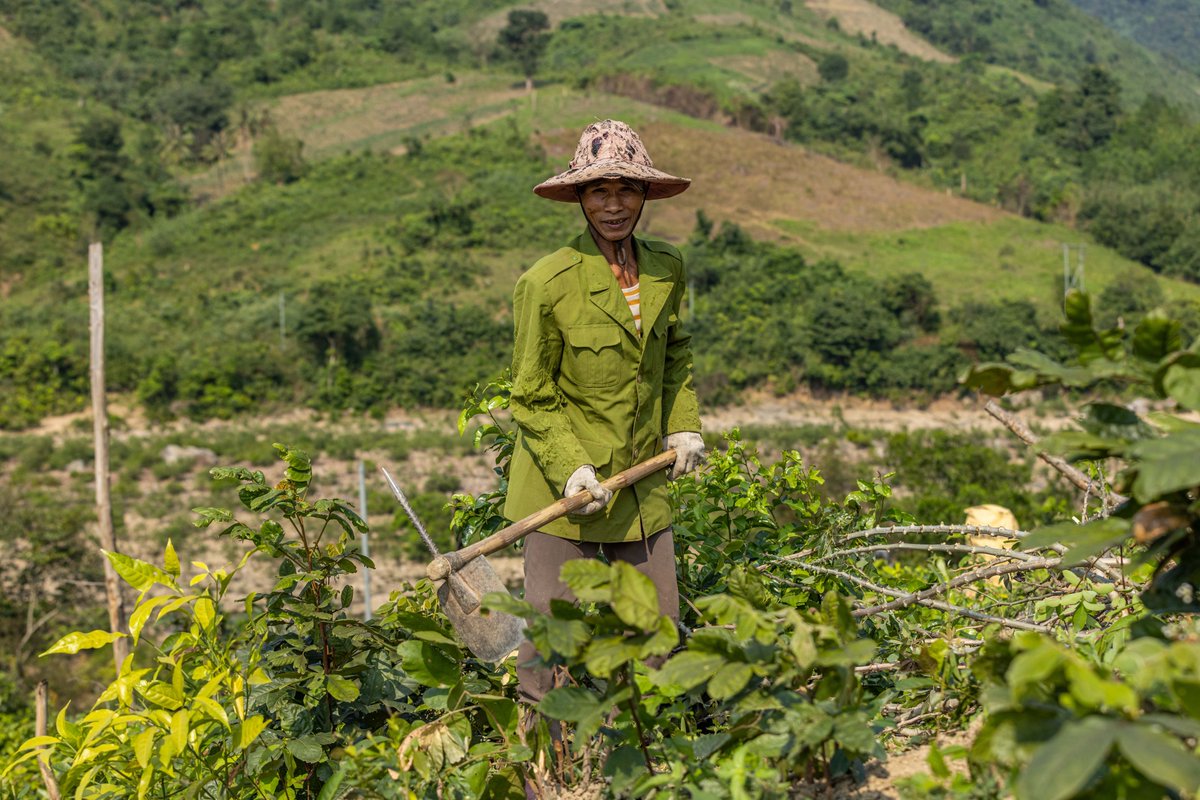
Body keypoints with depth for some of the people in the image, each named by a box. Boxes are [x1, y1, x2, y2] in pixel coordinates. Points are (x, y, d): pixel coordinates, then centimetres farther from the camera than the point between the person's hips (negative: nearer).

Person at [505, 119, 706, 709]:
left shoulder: (667, 269, 2)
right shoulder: (547, 283, -15)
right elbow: (531, 396, -7)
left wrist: (684, 426, 8)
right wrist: (570, 468, -18)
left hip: (643, 482, 5)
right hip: (565, 491, -5)